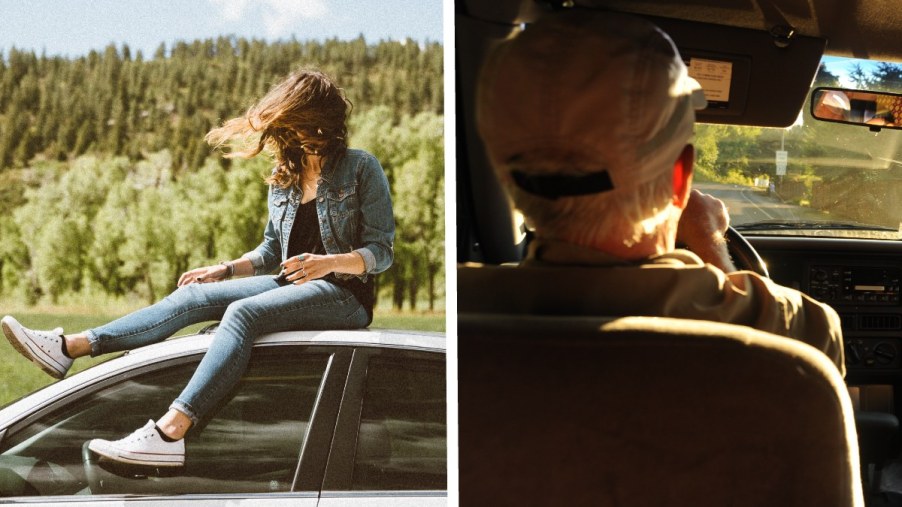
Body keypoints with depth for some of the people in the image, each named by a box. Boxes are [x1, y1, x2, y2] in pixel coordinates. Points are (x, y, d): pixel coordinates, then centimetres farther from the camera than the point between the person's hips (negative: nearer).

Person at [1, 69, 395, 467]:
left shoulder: (361, 169, -5)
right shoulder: (283, 178, 15)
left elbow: (381, 252, -9)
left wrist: (330, 262, -26)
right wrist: (225, 270, 8)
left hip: (342, 293, -7)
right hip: (291, 285, 7)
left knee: (243, 312, -32)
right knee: (195, 294, -10)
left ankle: (169, 433, -48)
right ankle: (70, 347, -17)